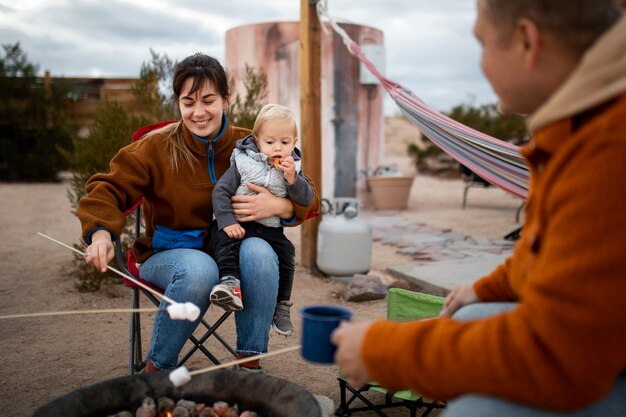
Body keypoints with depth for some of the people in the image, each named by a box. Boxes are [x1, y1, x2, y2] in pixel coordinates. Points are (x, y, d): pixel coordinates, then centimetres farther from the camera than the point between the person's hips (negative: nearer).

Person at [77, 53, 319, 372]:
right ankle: (157, 368, -14)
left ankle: (250, 361, -18)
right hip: (169, 254, -1)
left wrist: (278, 206, -22)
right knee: (199, 269, -37)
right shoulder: (157, 147, -5)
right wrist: (101, 233, -29)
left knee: (259, 251, -32)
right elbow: (109, 189, -8)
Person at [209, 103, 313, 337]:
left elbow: (307, 200, -2)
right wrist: (227, 222, -21)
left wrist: (292, 179, -19)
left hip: (270, 229, 2)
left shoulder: (293, 169, 6)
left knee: (286, 252, -15)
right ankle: (229, 281, -39)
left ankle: (282, 305, 2)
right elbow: (221, 191, -8)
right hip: (237, 223, -2)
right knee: (222, 238, -30)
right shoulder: (243, 163, -4)